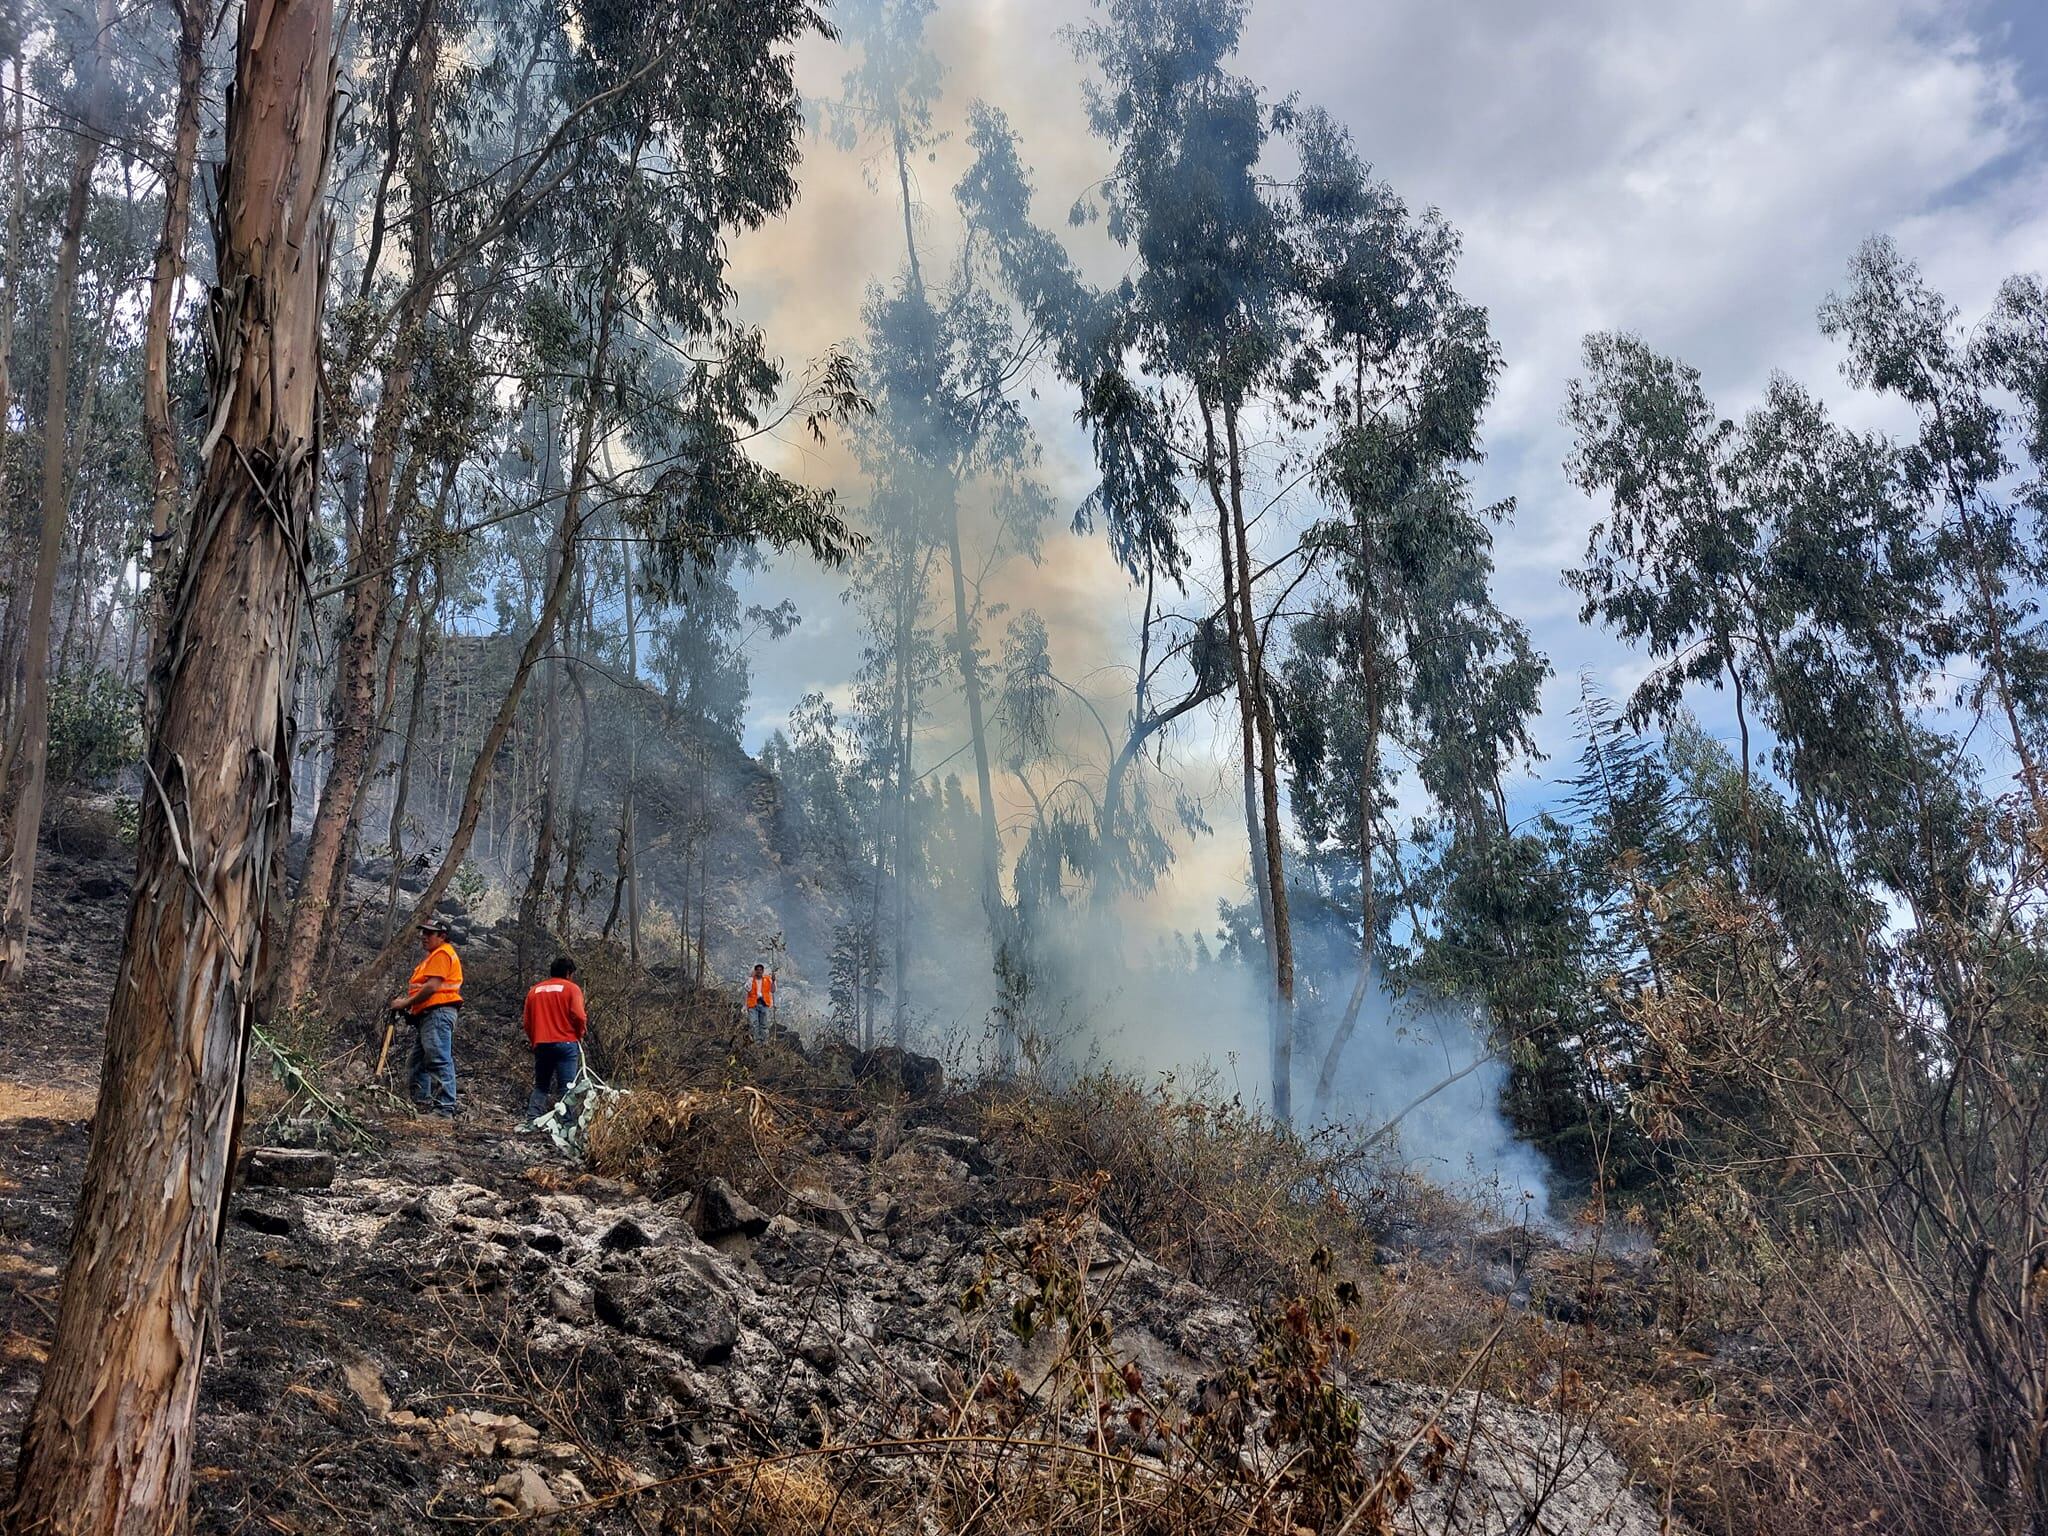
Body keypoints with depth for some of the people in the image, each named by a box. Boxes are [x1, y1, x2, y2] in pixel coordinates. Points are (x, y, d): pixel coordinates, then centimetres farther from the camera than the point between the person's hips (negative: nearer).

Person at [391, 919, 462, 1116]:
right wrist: (407, 1001, 10)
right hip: (427, 1015, 12)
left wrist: (406, 1003, -12)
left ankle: (445, 1109, -20)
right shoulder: (432, 956, 27)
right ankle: (422, 1103, 17)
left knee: (439, 1061, -16)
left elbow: (432, 986, -18)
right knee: (419, 1061, 13)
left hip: (438, 1013, -12)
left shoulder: (442, 954, -8)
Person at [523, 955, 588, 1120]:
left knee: (540, 1086, 14)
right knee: (566, 1088, -3)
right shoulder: (571, 988, 1)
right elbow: (579, 1016, -11)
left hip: (541, 1045, 4)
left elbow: (527, 1022, 14)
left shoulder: (534, 990, 15)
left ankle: (532, 1120, -2)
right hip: (566, 1043, -4)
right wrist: (579, 1035, 6)